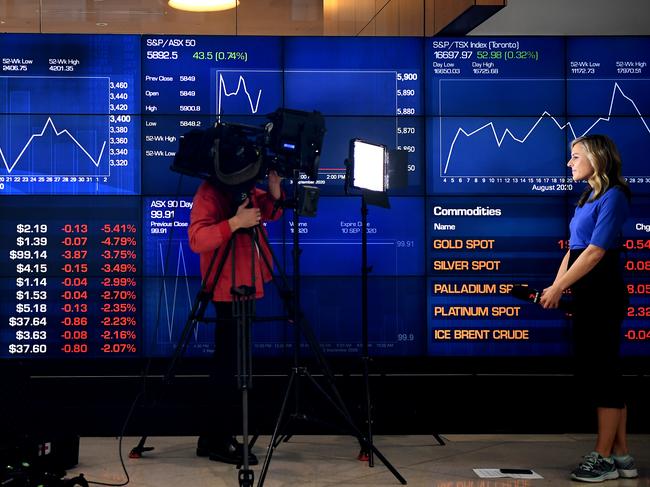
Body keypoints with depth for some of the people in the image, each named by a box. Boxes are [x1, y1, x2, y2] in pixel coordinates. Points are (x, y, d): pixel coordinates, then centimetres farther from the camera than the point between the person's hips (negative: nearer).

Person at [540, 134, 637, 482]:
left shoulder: (613, 196, -10)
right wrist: (555, 289, 7)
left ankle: (603, 458, 4)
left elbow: (596, 251, -17)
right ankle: (621, 456, 17)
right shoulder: (588, 199, 17)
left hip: (603, 296, -9)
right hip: (586, 296, 9)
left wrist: (558, 287, -17)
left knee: (602, 372, -4)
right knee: (598, 372, 10)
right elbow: (573, 250, 16)